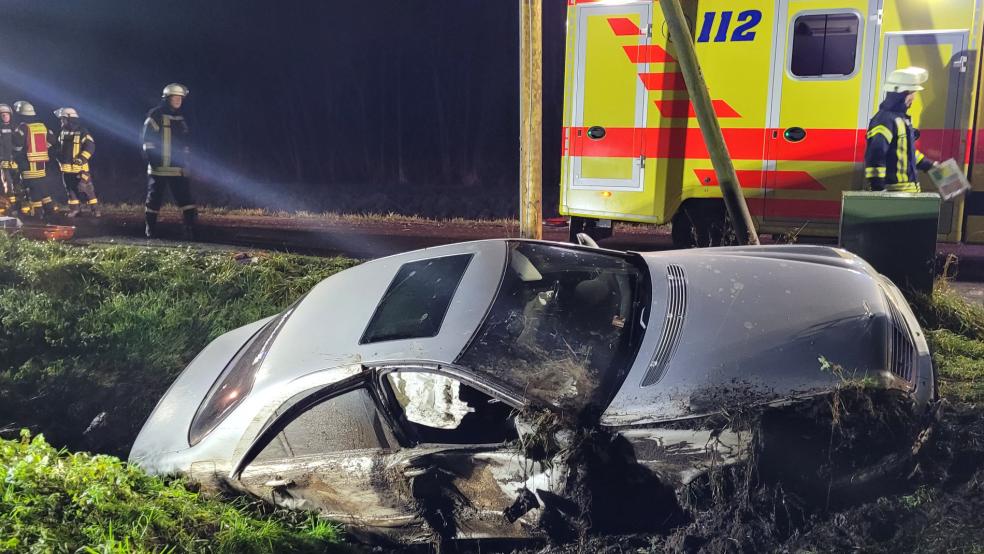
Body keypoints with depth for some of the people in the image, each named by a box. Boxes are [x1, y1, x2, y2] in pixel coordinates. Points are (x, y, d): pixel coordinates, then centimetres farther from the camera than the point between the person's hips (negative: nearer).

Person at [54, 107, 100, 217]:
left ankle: (95, 208, -1)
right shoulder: (63, 132, 12)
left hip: (80, 167, -7)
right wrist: (59, 159, 16)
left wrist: (82, 158, -25)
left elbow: (90, 146, -18)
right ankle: (75, 208, 22)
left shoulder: (82, 131, -10)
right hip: (66, 167, 7)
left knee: (86, 188, -8)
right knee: (71, 189, 12)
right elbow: (59, 147, 25)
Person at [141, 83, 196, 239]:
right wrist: (152, 159, -14)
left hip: (178, 168, 5)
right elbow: (148, 139, -8)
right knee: (154, 199, 3)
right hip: (159, 167, -5)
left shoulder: (180, 119, 16)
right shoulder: (156, 116, -4)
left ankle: (190, 230, -8)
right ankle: (150, 230, 13)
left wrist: (185, 162, 19)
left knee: (186, 198, -5)